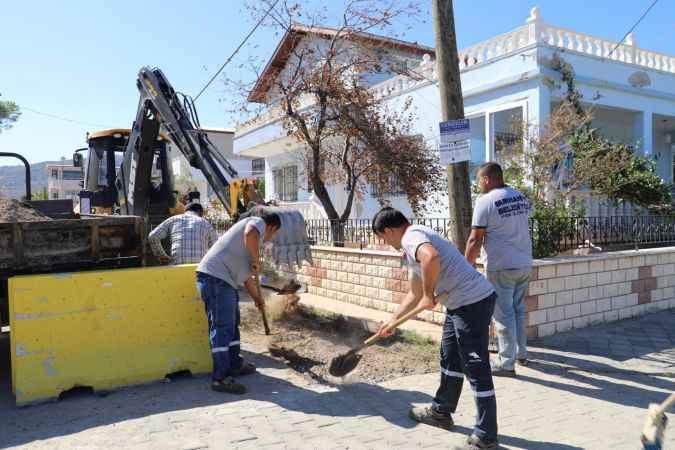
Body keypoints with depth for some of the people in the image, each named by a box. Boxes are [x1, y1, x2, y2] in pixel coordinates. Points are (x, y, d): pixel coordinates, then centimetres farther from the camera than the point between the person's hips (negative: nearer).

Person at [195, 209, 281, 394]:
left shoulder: (253, 231, 28)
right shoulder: (258, 222, 1)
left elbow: (245, 274, 36)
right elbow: (250, 234, -28)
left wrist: (257, 297, 44)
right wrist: (257, 261, -13)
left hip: (223, 281, 10)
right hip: (215, 278, -10)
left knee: (231, 323, 21)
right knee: (221, 327, -8)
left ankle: (235, 364, 34)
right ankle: (220, 378, -4)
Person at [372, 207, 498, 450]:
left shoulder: (412, 236, -12)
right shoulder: (415, 245, 20)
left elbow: (431, 257, -37)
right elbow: (414, 294, 29)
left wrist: (429, 295, -22)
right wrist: (392, 320, 32)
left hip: (472, 302, -11)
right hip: (461, 303, 11)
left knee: (476, 370, -3)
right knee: (450, 358, 22)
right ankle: (441, 412, 38)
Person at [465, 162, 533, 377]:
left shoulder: (485, 201, -12)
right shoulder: (522, 198, 9)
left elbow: (475, 240, -14)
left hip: (502, 267, -7)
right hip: (525, 264, 7)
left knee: (504, 314, 0)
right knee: (519, 310, 19)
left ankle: (506, 363, 7)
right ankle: (521, 353, 31)